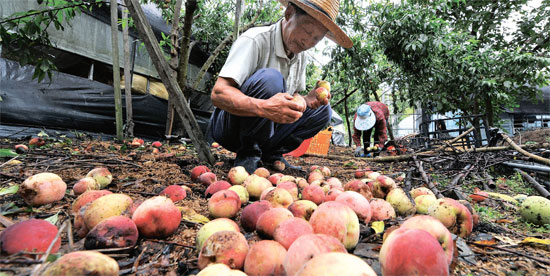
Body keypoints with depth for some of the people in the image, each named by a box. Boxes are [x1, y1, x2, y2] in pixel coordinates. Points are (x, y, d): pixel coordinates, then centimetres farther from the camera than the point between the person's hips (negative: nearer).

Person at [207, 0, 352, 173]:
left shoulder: (300, 56, 5)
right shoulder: (255, 40, -20)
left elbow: (293, 97, 13)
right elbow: (218, 94, -29)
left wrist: (307, 100, -11)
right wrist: (264, 107, -47)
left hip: (266, 129, 7)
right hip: (228, 128, -7)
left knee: (322, 110, 0)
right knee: (269, 78, -31)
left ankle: (271, 153, -3)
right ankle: (248, 153, -17)